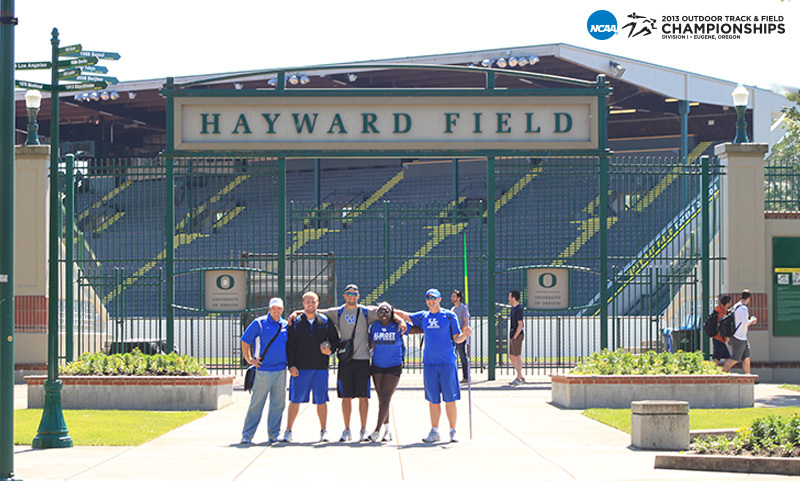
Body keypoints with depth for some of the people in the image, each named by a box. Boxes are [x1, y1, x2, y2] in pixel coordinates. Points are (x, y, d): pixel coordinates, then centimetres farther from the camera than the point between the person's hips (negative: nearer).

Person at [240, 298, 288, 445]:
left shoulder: (285, 325, 12)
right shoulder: (259, 323, -2)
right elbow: (245, 341, 1)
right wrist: (249, 359, -3)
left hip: (281, 370, 4)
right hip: (264, 369, -4)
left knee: (278, 404, 5)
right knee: (257, 403, -4)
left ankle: (274, 434, 13)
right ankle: (247, 435, 1)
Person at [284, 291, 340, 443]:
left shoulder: (325, 322, 8)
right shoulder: (295, 322, 5)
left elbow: (335, 340, 14)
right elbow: (289, 345, 5)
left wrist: (330, 350, -8)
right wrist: (291, 365, -4)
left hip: (320, 368, 1)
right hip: (300, 368, -1)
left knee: (321, 400, 3)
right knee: (295, 400, -1)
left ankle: (323, 431, 12)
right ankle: (288, 431, 6)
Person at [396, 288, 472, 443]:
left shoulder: (449, 316, 4)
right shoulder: (423, 317, 13)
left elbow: (457, 338, 3)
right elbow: (404, 315, 25)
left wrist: (465, 333, -17)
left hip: (447, 362, -3)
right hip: (429, 362, 3)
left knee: (450, 399, -4)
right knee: (433, 399, 5)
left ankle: (453, 431, 3)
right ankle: (434, 431, 11)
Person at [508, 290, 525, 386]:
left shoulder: (518, 309, -14)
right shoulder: (513, 308, 15)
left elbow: (520, 325, -18)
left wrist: (515, 337, -17)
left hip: (517, 336, -10)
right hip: (512, 336, 10)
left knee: (517, 357, -6)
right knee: (511, 357, 11)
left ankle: (518, 378, -2)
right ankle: (521, 377, 17)